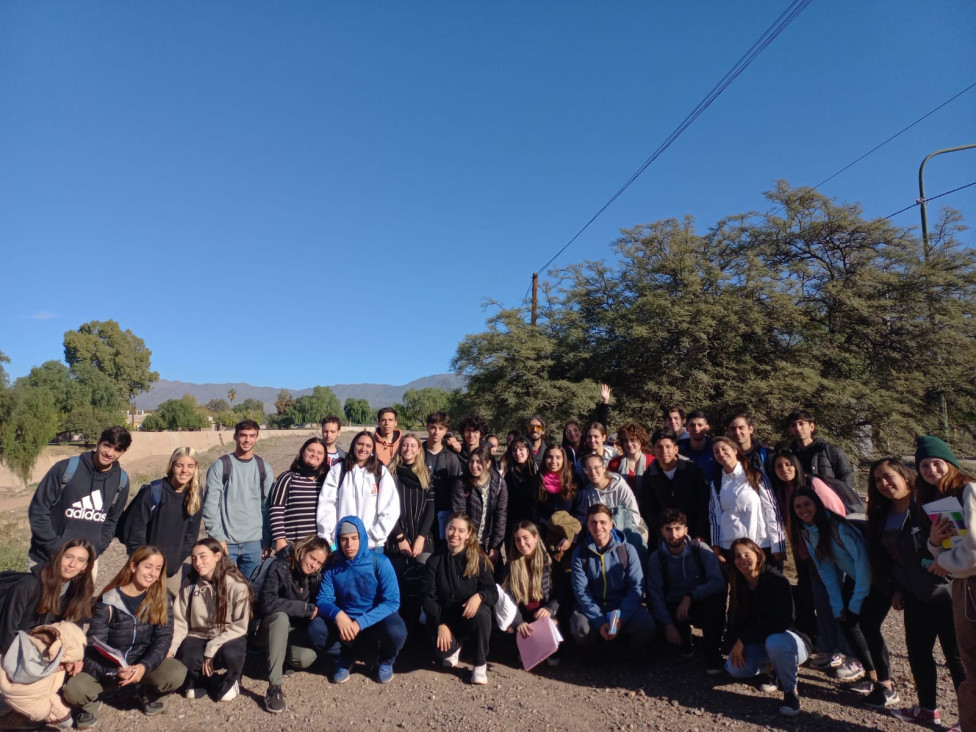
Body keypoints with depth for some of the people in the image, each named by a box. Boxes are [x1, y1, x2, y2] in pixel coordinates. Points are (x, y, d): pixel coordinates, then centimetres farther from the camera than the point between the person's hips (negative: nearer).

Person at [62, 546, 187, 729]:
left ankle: (148, 694, 7)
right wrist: (115, 671, -33)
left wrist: (144, 666, -31)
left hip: (144, 662, 1)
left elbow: (164, 638, -12)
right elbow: (94, 645, -15)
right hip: (109, 666, -1)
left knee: (177, 674, -28)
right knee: (73, 690, -30)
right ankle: (91, 702, 8)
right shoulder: (108, 602, -13)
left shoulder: (162, 598, -7)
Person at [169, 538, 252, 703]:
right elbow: (179, 621, 0)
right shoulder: (190, 584, -2)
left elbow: (240, 626, -14)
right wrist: (170, 649, -16)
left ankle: (231, 680, 2)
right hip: (198, 637, 3)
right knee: (186, 659, -30)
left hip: (228, 639, -3)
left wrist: (212, 648, -22)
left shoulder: (237, 585, -15)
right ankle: (205, 680, 4)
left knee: (230, 654, -35)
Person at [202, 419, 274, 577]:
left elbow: (269, 506, 5)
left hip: (254, 543, 2)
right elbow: (210, 505, -6)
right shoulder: (220, 466, -3)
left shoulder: (264, 468, 5)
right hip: (226, 542, -2)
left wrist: (267, 540, 1)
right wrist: (218, 537, -11)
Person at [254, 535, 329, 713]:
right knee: (281, 616, -36)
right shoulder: (279, 567, -20)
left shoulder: (317, 577, -6)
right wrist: (305, 608, -26)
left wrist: (315, 613, -16)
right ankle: (274, 688, -31)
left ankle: (283, 656, 13)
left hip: (297, 628, 4)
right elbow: (267, 603, -31)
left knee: (307, 658, -25)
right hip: (272, 626, -3)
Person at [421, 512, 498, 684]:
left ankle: (480, 664, -8)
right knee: (441, 649, -29)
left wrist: (479, 596, -33)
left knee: (481, 613, -36)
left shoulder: (479, 559, -6)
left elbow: (493, 592, -10)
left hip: (471, 614, -1)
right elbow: (429, 597, -4)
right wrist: (440, 624, -17)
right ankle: (455, 646, 13)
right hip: (445, 615, 1)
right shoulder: (435, 560, -2)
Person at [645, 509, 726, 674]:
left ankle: (712, 651, -11)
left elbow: (718, 582, -17)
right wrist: (668, 625, -21)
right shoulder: (656, 558, -5)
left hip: (702, 606, -1)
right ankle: (684, 640, 8)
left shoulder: (700, 549, -8)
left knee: (717, 596, -34)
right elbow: (655, 595, -8)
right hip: (674, 609, 1)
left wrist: (690, 597, -28)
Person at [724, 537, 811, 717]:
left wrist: (744, 639, -26)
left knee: (775, 642, -40)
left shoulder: (777, 581, -21)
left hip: (791, 640, -5)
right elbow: (734, 620, 0)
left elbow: (782, 622, -27)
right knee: (734, 668, -21)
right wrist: (736, 644, -21)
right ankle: (766, 668, 12)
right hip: (759, 644, 5)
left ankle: (790, 691, -13)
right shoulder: (738, 586, -2)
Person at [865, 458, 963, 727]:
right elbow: (879, 557, 12)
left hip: (944, 593, -7)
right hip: (914, 597, 7)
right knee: (917, 651, 15)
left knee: (956, 656, 4)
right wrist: (892, 589, 9)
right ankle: (928, 709, 32)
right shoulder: (882, 516, 5)